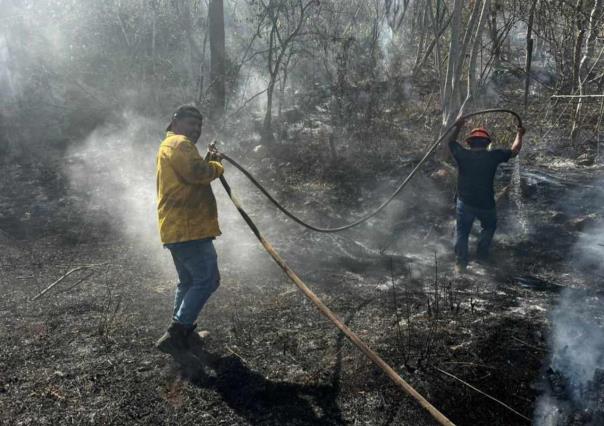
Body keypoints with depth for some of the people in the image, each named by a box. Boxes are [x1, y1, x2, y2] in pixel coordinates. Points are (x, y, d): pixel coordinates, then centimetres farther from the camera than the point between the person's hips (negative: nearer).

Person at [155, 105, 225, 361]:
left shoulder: (168, 146, 27)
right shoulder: (180, 143, -8)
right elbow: (197, 172, -24)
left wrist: (208, 163, 12)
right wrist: (216, 167, -6)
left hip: (177, 228, 11)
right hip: (188, 227, -11)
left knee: (189, 282, 19)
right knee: (207, 280, -8)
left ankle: (182, 334, 25)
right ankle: (175, 335, -10)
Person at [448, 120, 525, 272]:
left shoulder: (463, 155, -6)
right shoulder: (493, 156, -7)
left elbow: (451, 142, 14)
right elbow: (514, 151, 8)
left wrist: (458, 127, 26)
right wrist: (519, 135, 25)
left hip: (464, 203, 0)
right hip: (486, 204, 0)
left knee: (462, 232, 13)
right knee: (489, 226, 28)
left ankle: (460, 263, 8)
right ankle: (482, 254, 27)